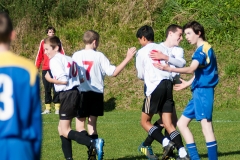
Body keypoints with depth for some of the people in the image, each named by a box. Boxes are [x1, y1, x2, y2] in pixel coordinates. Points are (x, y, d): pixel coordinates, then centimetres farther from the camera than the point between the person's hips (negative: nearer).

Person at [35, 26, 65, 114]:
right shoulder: (43, 42, 8)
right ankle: (47, 108, 8)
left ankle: (57, 108, 0)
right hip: (45, 69, 2)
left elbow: (62, 54, 0)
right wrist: (36, 67, 1)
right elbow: (39, 56, 8)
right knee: (47, 89, 5)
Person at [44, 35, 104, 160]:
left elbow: (63, 80, -19)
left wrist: (50, 79, -5)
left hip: (67, 95, -9)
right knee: (62, 128, 16)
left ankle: (94, 143, -23)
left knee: (65, 131, -8)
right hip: (76, 93, 9)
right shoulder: (69, 59, 18)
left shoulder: (55, 60, -9)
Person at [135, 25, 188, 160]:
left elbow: (141, 76, 9)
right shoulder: (162, 48, 15)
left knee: (145, 121, 7)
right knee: (168, 123, 5)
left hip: (154, 87, -5)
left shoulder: (142, 52, 3)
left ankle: (166, 142, -14)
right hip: (168, 84, 5)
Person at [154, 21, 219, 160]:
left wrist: (169, 69, -34)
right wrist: (188, 83, 35)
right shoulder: (205, 48, 16)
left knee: (206, 126, -12)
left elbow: (191, 69, -26)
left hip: (203, 91, -10)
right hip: (199, 92, 10)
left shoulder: (203, 48, -13)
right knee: (182, 123, 12)